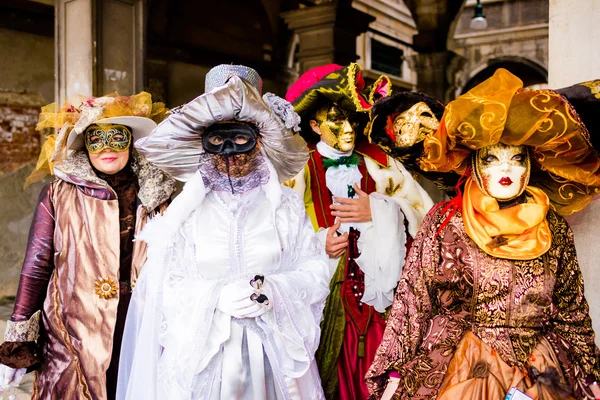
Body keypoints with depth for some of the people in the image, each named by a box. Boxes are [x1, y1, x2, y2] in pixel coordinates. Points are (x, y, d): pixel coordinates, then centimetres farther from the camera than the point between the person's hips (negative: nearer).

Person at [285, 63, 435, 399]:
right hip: (326, 302, -1)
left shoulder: (381, 166, 7)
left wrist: (377, 211, -15)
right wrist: (319, 245, -18)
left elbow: (426, 217, -3)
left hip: (381, 301, 2)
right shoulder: (300, 172, 1)